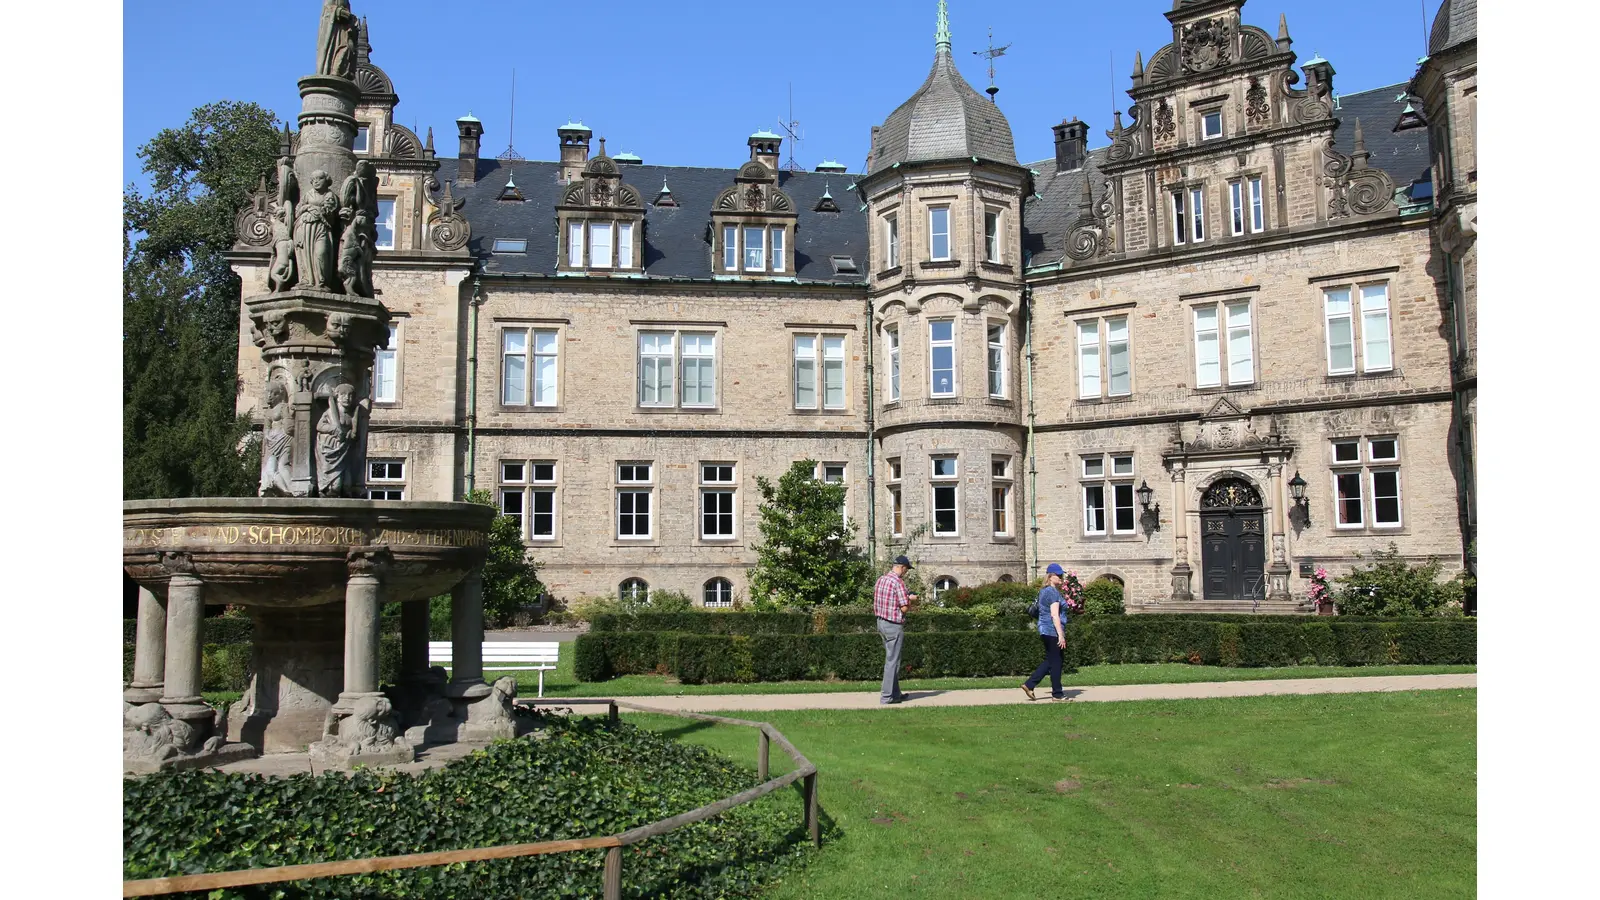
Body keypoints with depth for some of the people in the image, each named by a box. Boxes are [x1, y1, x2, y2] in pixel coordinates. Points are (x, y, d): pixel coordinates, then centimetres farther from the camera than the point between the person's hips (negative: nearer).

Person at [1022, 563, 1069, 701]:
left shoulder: (1044, 591, 16)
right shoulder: (1053, 592, -14)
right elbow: (1054, 615, -21)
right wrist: (1061, 635, -22)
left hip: (1045, 630, 10)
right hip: (1053, 631, -10)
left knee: (1049, 661, 15)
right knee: (1056, 663, -1)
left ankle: (1029, 685, 12)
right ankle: (1057, 694, 6)